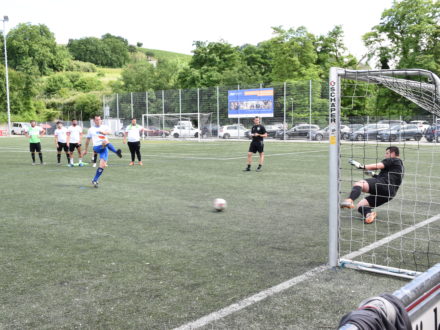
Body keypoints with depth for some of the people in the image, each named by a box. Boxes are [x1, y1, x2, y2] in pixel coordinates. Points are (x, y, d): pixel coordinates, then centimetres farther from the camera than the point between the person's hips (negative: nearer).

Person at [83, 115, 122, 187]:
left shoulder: (104, 127, 13)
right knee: (106, 142, -35)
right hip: (97, 147, -1)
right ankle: (116, 152, -46)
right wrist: (85, 150, 28)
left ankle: (95, 180, 4)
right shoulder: (91, 129, 16)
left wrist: (103, 132, -32)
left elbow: (109, 132, -10)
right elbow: (87, 140, 26)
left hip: (104, 148, 1)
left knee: (102, 166, -8)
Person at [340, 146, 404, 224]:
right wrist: (374, 175, 36)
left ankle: (350, 201, -59)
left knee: (359, 183, -32)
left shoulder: (393, 160, 6)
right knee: (360, 205, 9)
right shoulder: (400, 165, 35)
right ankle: (369, 213, -23)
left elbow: (377, 166, -8)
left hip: (383, 185, -10)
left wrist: (361, 166, -7)